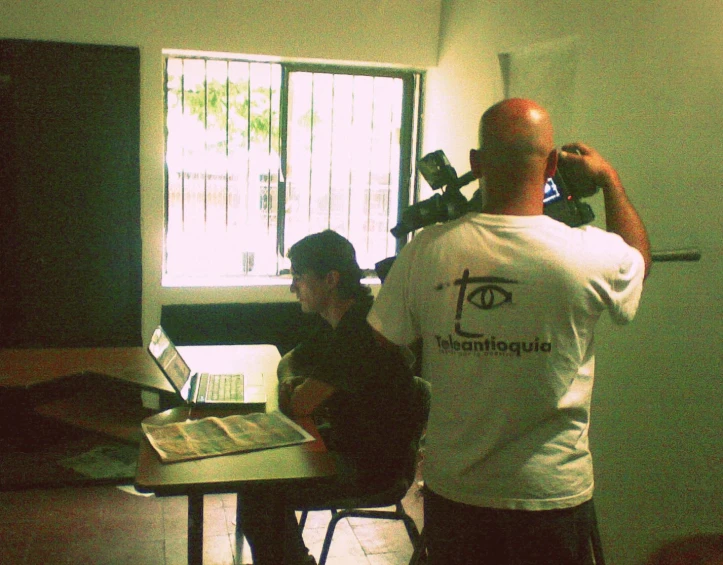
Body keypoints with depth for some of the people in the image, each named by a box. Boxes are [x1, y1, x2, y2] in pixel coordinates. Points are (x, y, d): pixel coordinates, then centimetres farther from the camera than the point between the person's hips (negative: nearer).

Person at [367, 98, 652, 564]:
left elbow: (381, 348, -3)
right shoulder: (593, 255, -17)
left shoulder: (425, 250, -15)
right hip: (553, 494, -1)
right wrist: (609, 179, 19)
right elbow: (639, 259, 8)